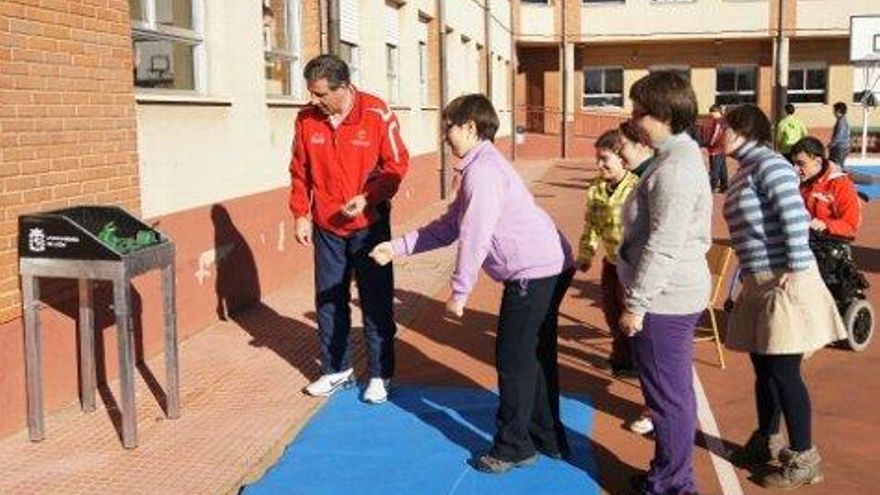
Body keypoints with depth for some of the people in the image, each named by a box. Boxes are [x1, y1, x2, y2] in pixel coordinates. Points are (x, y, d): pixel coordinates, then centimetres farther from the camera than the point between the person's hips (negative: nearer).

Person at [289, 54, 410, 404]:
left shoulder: (377, 114, -13)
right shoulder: (306, 119, -3)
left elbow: (396, 165, -8)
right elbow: (299, 171, 6)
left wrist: (366, 198, -20)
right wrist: (300, 214, 1)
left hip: (369, 225, -3)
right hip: (326, 227, 4)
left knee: (376, 303, 4)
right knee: (328, 301, 12)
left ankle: (380, 375, 18)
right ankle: (337, 370, 28)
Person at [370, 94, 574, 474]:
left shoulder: (483, 171, -17)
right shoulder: (477, 169, 17)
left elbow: (474, 239, -21)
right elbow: (449, 227, 19)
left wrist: (459, 293, -15)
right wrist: (398, 247, 16)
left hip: (534, 273, -10)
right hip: (550, 268, 10)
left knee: (514, 361, 1)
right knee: (536, 358, 19)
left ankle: (513, 448, 14)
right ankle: (548, 438, 31)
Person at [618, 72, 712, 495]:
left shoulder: (675, 167, -21)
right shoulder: (679, 155, 12)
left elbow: (662, 246, -24)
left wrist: (635, 303, -18)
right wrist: (638, 296, 21)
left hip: (664, 301, -11)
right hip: (671, 296, 11)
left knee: (668, 395, 2)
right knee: (673, 393, 20)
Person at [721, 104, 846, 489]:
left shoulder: (768, 163, -13)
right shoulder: (744, 171, 16)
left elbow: (794, 216, -21)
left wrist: (796, 270, -21)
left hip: (784, 282, -9)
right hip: (759, 284, 9)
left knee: (783, 371, -3)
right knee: (764, 368, 17)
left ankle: (804, 457, 9)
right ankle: (767, 441, 31)